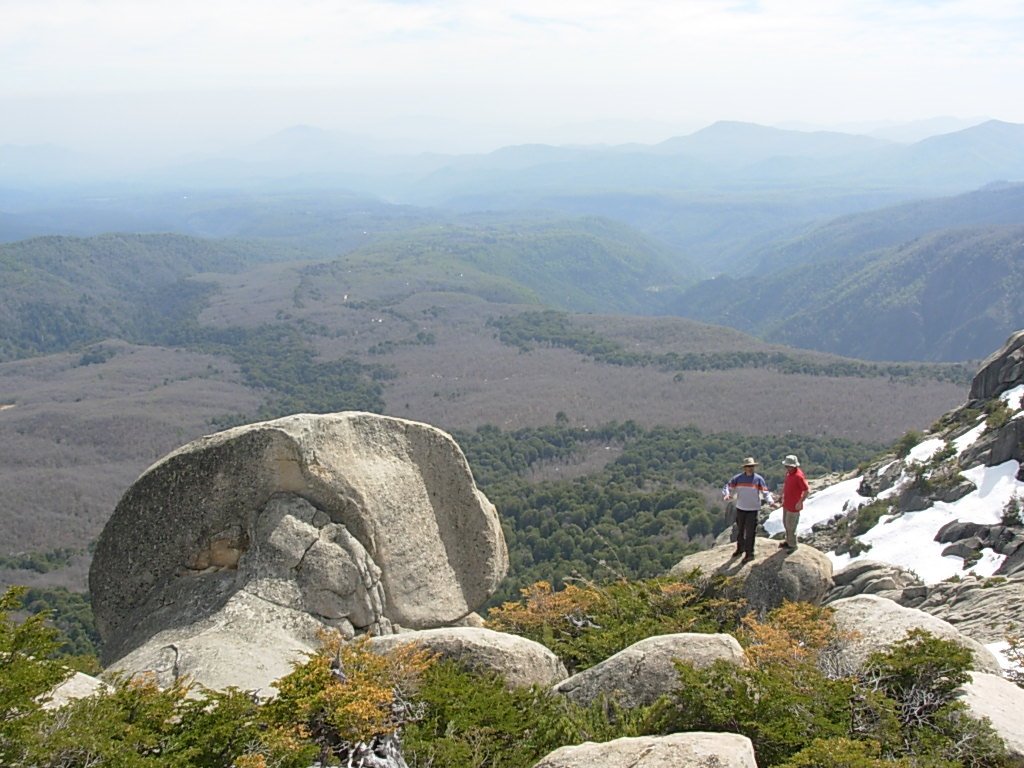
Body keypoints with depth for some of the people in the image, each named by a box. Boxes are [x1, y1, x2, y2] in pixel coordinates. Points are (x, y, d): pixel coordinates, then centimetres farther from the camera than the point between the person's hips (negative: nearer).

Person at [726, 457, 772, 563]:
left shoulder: (759, 479, -8)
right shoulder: (738, 478, -3)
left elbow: (765, 492, -10)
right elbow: (731, 486, 7)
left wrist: (770, 502, -26)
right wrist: (730, 495, -13)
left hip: (752, 510, -3)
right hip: (740, 509, 4)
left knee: (750, 533, -1)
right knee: (740, 530, 20)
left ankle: (749, 554, 8)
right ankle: (740, 548, 39)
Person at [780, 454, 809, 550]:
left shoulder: (799, 476, -27)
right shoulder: (788, 473, 0)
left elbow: (806, 490, -25)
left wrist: (800, 502, -21)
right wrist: (783, 496, 18)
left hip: (794, 506, -9)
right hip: (786, 504, 9)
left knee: (791, 526, 2)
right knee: (785, 523, 21)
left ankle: (792, 545, 18)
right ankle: (788, 541, 38)